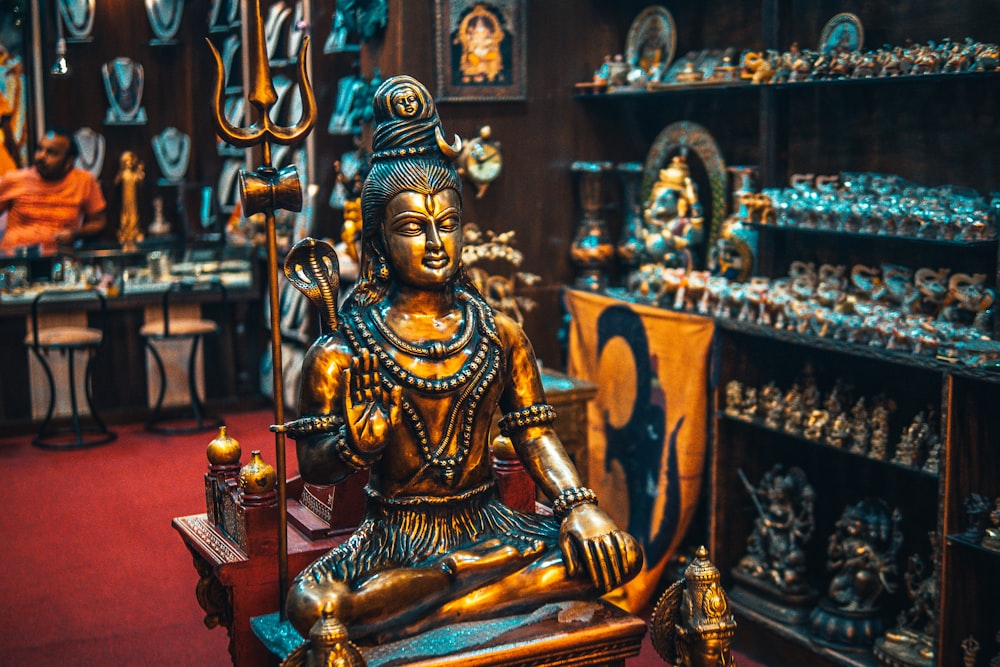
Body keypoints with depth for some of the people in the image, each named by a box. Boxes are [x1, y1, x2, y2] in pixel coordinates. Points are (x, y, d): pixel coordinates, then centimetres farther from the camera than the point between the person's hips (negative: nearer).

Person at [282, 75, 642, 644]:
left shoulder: (501, 335, 5)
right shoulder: (343, 352, -4)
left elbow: (537, 436, 7)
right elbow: (315, 468, -2)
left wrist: (578, 506, -10)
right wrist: (359, 438, -24)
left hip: (488, 525, 3)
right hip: (396, 535, -3)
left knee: (618, 554, -19)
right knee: (311, 606, -32)